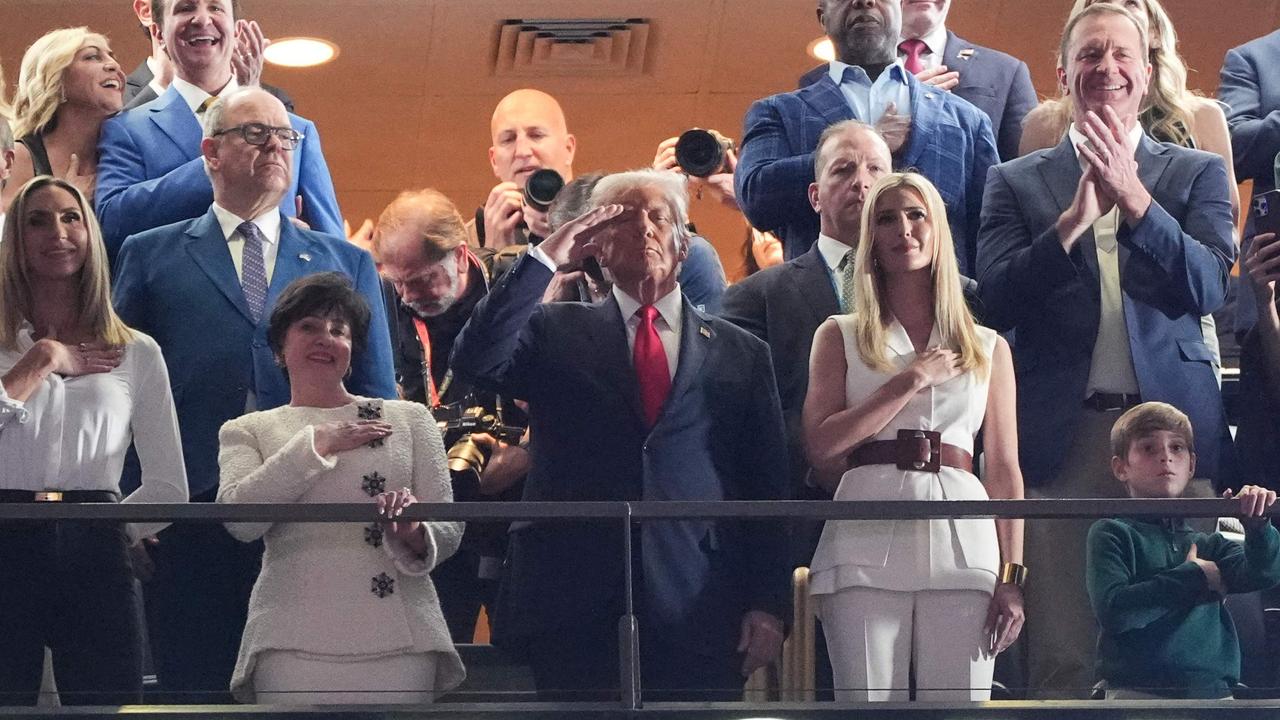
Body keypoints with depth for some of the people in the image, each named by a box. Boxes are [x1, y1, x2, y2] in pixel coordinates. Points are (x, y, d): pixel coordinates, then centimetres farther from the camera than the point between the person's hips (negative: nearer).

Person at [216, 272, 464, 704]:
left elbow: (449, 530, 11)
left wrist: (413, 535, -12)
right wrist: (317, 443, -3)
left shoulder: (410, 420, 16)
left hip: (399, 641, 1)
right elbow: (238, 518, -4)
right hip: (293, 647, -1)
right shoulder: (247, 431, 15)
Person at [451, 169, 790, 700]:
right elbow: (474, 362, -8)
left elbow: (767, 491, 10)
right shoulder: (557, 333, 12)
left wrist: (767, 605, 1)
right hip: (573, 606, -1)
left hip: (697, 611, 1)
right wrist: (545, 257, -6)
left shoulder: (741, 354, 14)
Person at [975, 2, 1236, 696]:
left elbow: (1209, 287, -2)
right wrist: (1077, 216, -12)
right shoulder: (1016, 181, 12)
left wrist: (1133, 196, -13)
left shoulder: (1198, 172, 13)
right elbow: (996, 297, -1)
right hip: (1062, 433, 0)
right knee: (1062, 658, -1)